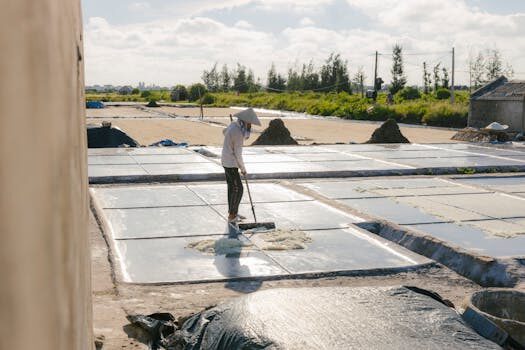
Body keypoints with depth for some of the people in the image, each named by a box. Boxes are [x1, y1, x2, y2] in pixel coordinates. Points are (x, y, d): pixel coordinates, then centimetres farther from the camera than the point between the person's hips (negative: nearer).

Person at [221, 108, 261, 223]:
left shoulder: (234, 124, 3)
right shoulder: (238, 133, -24)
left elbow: (224, 131, 27)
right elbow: (238, 154, -18)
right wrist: (243, 169, -7)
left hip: (227, 161, 10)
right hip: (231, 163, -10)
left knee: (232, 187, 15)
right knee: (238, 189, -4)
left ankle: (232, 212, 24)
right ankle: (232, 216, 1)